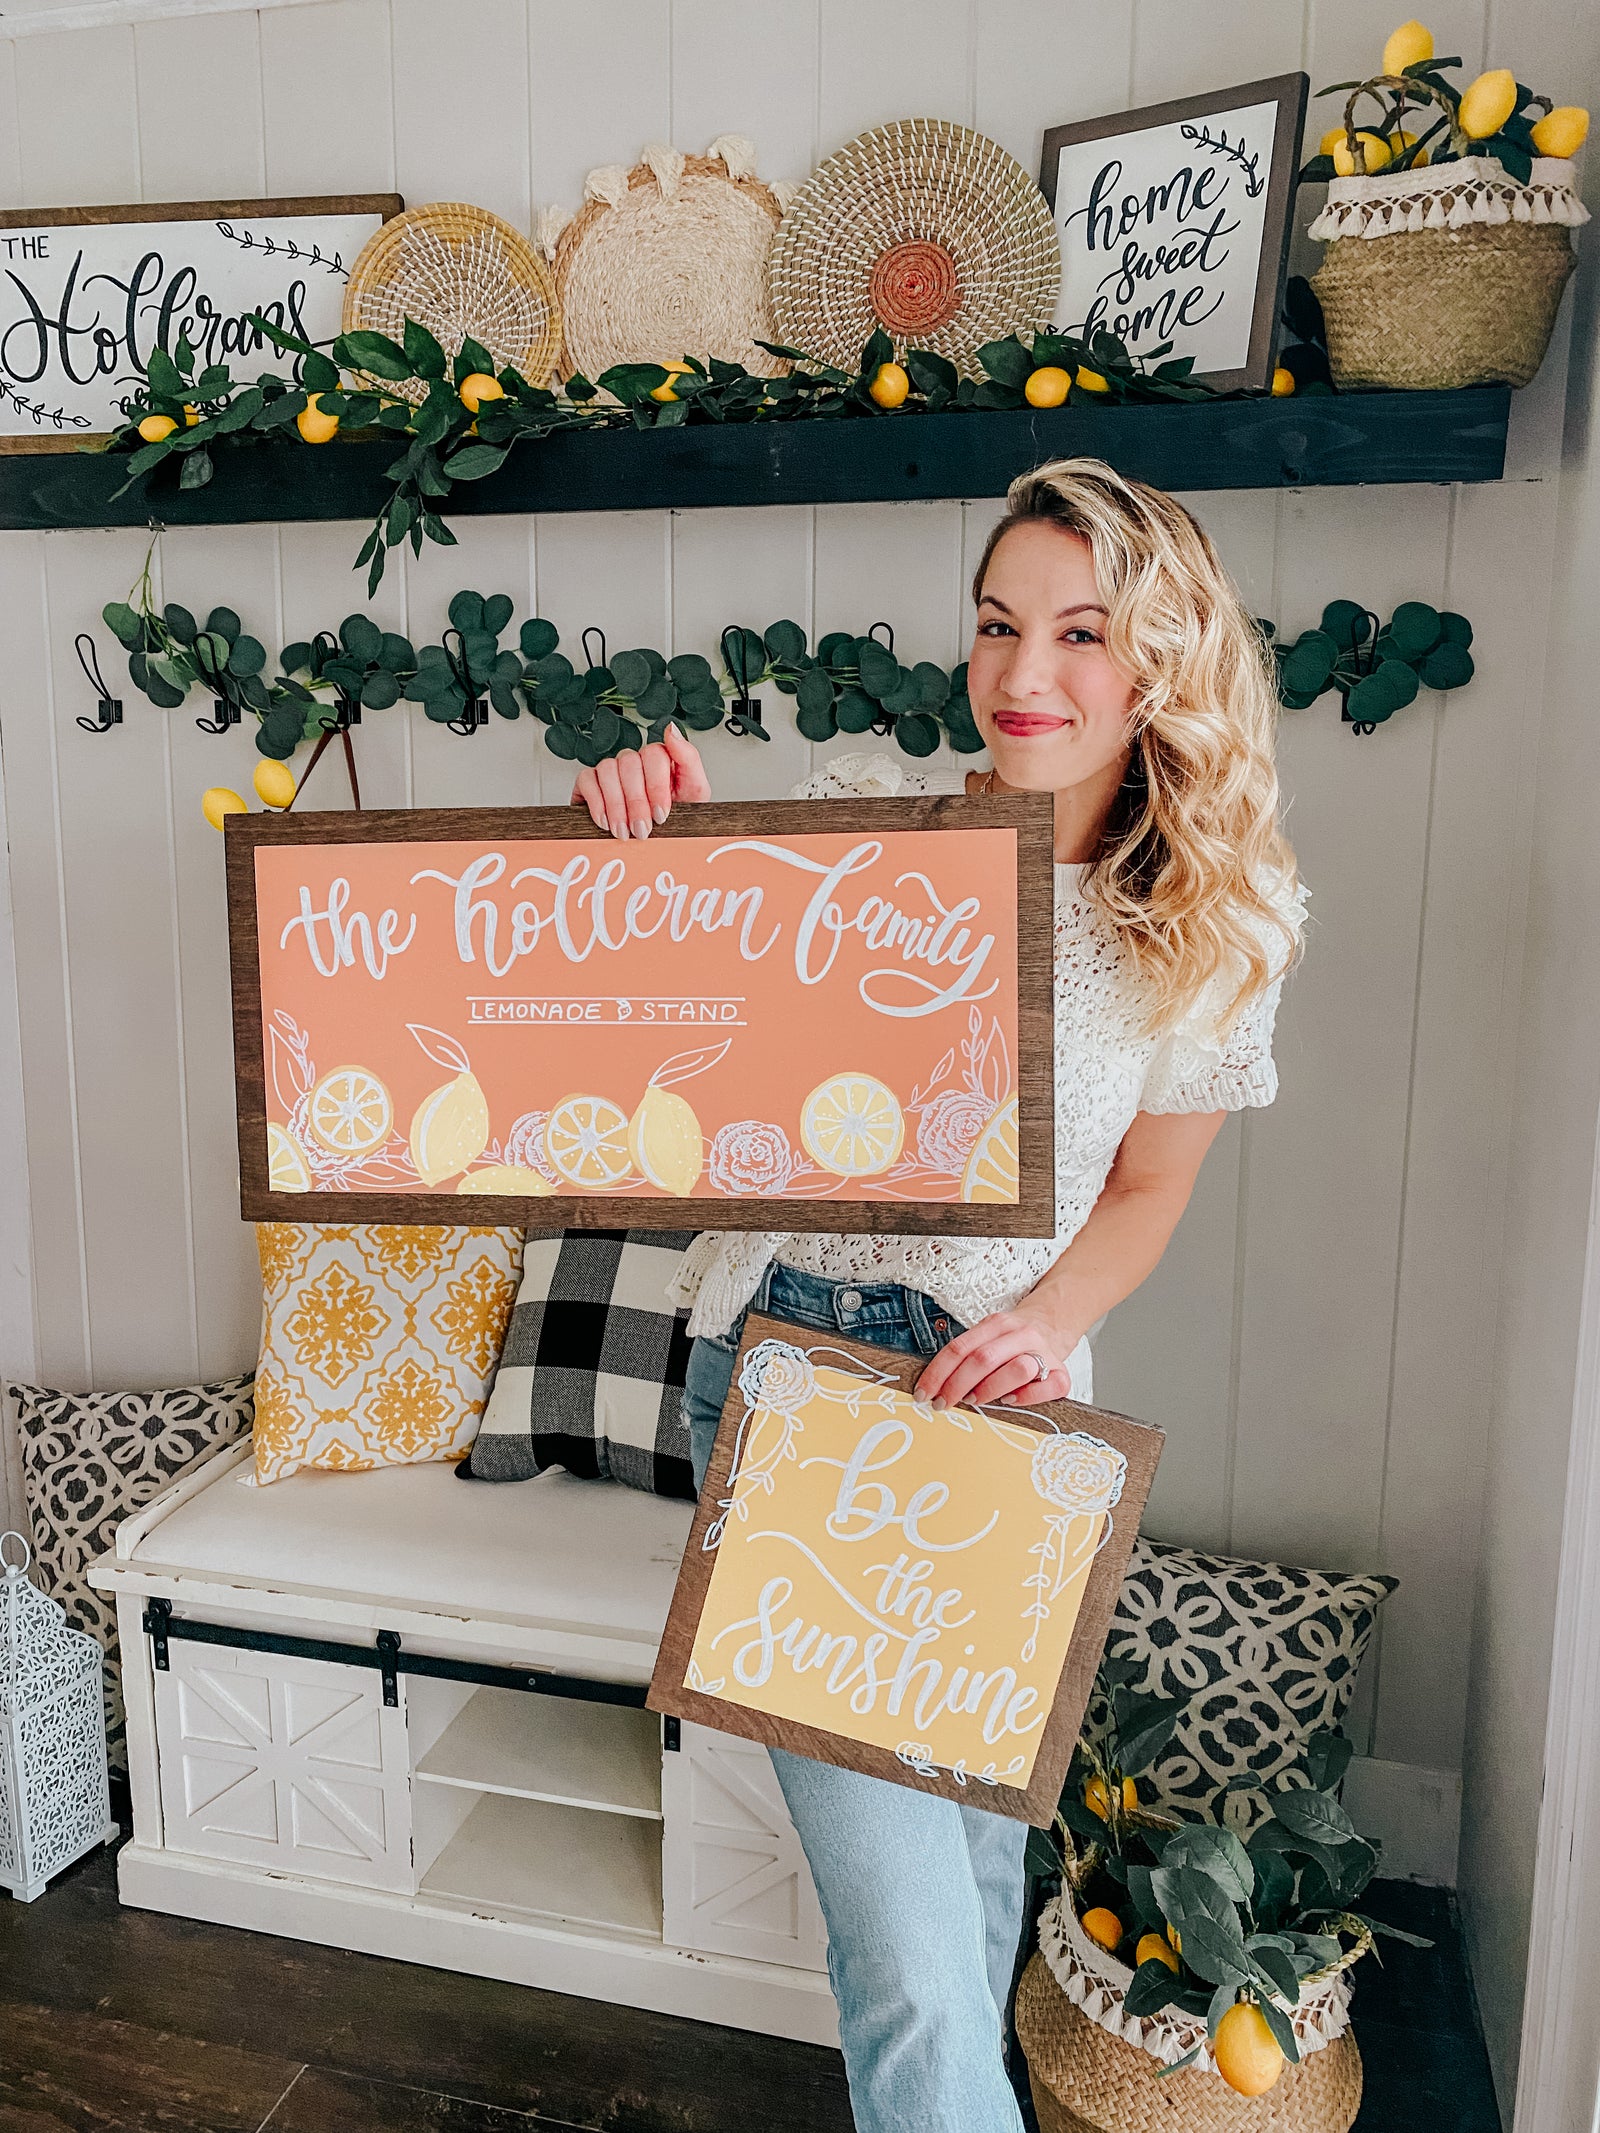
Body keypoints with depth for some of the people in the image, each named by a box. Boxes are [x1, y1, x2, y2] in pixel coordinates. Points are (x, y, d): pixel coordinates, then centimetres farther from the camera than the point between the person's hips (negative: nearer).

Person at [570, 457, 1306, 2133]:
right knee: (908, 1937, -9)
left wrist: (1053, 1319, -11)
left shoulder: (1224, 924, -2)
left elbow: (1147, 1188, 7)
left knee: (979, 1841, 21)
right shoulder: (858, 814, -8)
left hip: (1000, 1394, 3)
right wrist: (659, 848, -20)